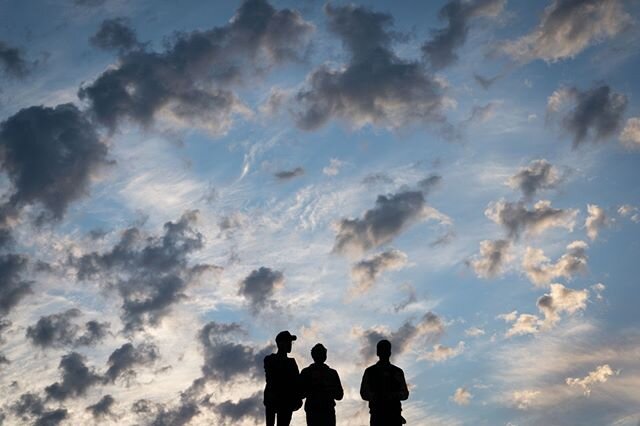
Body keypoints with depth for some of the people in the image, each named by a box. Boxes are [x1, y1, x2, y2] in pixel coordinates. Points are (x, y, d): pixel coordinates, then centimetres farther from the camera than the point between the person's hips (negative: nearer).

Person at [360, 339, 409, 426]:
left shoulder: (397, 372, 12)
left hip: (394, 415, 1)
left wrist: (393, 395, -11)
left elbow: (405, 394, 10)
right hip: (377, 415, -1)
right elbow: (364, 394, 5)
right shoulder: (370, 372, 9)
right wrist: (376, 396, -15)